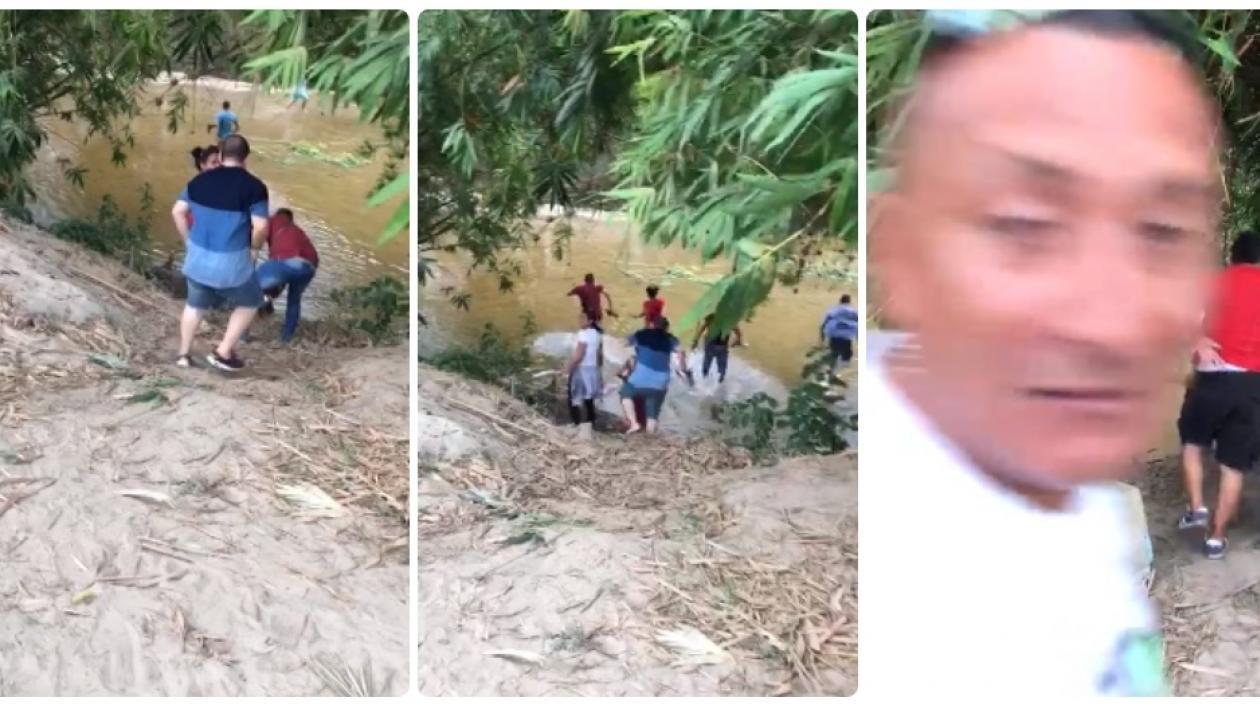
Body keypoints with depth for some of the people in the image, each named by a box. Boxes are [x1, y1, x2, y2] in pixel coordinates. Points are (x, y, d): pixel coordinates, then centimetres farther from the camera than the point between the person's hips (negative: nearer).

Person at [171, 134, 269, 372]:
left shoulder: (200, 180, 4)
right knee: (249, 303, 19)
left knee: (195, 304, 26)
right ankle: (223, 352, 15)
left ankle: (184, 354, 31)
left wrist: (189, 241, 17)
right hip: (231, 262, -5)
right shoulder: (254, 186, -12)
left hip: (198, 257, 5)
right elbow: (260, 227, -17)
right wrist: (253, 247, 2)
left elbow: (177, 212, 7)